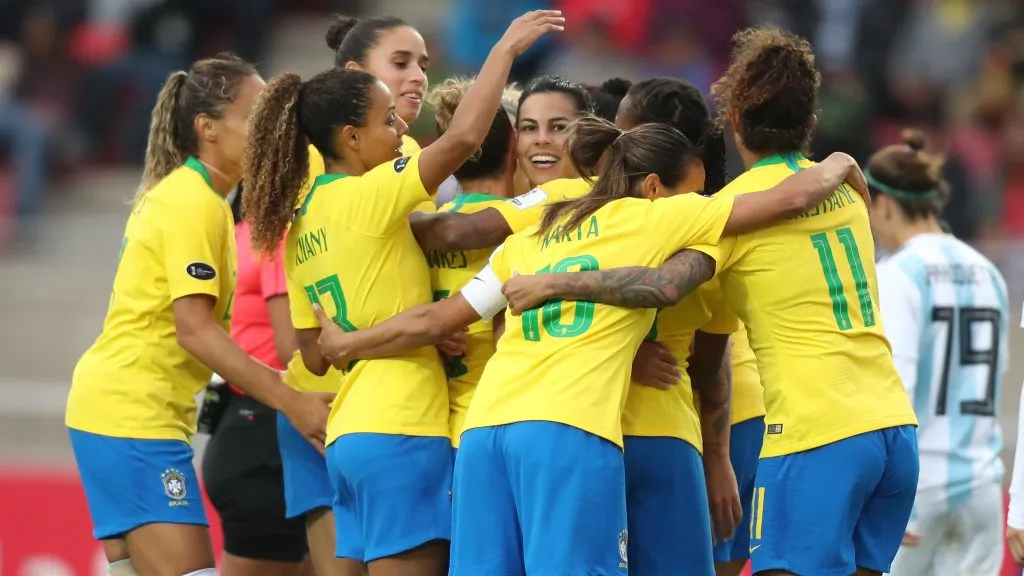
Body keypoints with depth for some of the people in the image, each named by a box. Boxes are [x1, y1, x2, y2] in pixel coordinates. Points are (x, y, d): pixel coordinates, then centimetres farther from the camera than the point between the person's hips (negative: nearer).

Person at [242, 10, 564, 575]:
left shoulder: (302, 225, 14)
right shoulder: (367, 197, -11)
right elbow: (463, 136, -22)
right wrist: (506, 48, -11)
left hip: (349, 432, 9)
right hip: (400, 429, -9)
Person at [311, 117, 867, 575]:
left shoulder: (534, 236, 25)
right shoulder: (654, 217, 9)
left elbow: (433, 320, 25)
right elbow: (790, 198, 9)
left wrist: (345, 345, 39)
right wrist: (833, 170, 30)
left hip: (484, 428, 6)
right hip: (569, 432, -6)